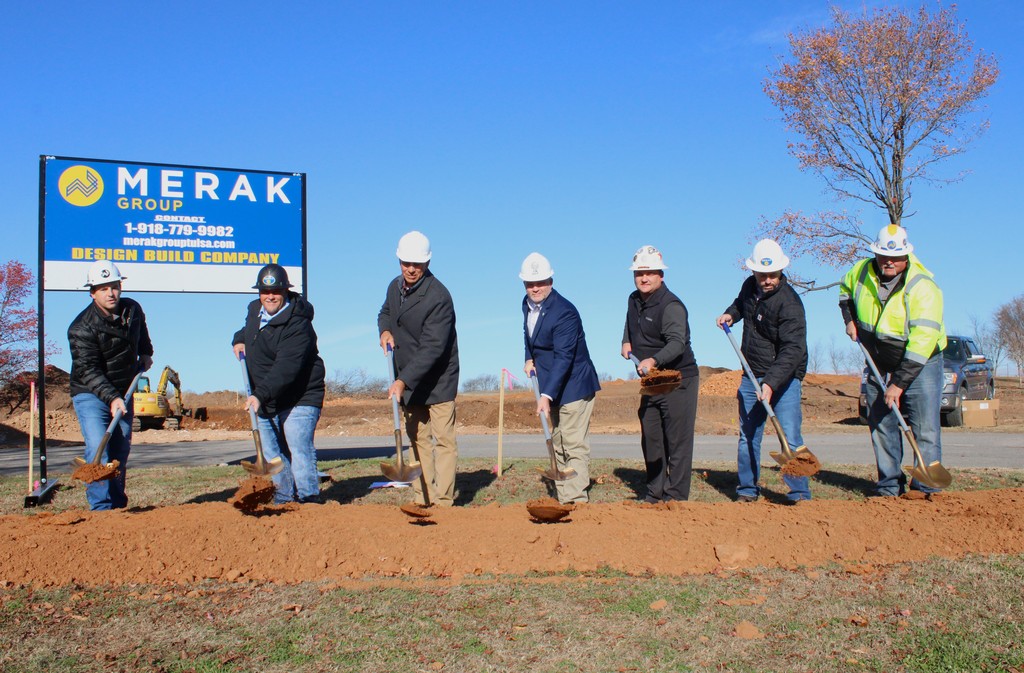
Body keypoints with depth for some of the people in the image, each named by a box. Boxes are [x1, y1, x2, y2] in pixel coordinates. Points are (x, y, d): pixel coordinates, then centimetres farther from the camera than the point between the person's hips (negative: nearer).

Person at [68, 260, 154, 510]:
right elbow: (89, 370, -25)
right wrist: (112, 397, -34)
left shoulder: (133, 309, 0)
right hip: (91, 395, -6)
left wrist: (145, 353, 21)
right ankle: (102, 508, -17)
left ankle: (118, 505, 23)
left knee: (121, 450, 11)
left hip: (123, 392, 6)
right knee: (98, 450, -18)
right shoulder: (82, 327, -20)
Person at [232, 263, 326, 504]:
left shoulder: (298, 324, -22)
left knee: (299, 449, -15)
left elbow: (286, 368, -31)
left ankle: (309, 500, -10)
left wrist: (261, 394, -39)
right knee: (272, 455, 11)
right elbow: (248, 329, 32)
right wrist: (239, 340, 9)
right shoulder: (254, 309, 6)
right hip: (265, 401, 8)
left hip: (299, 399, -8)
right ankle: (283, 501, 20)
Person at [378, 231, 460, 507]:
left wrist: (403, 380, -32)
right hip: (407, 380, 8)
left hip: (438, 379, -7)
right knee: (418, 437, 11)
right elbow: (385, 313, 25)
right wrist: (385, 331, 0)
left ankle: (443, 500, -3)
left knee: (443, 438, -6)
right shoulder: (395, 287, 3)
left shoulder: (438, 296, -22)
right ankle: (424, 497, 19)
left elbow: (432, 348, -27)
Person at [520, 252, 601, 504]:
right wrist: (529, 359, 7)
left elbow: (563, 358, -29)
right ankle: (563, 500, 23)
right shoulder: (527, 304, 3)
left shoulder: (565, 313, -24)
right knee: (558, 444, 14)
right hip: (552, 386, 9)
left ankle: (577, 501, -9)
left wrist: (546, 396, -35)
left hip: (574, 387, -9)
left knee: (574, 445, -11)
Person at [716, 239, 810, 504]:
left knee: (790, 437, -11)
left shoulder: (789, 303, -20)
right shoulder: (750, 286, 3)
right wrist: (730, 314, 8)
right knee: (747, 436, 10)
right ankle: (747, 491, 21)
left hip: (784, 378, -6)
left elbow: (793, 350, -28)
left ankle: (800, 495, -2)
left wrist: (771, 383, -37)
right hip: (751, 376, 7)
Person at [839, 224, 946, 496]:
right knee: (881, 426, 7)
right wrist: (850, 319, 4)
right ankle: (889, 488, 15)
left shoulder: (923, 287, -23)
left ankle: (925, 489, -4)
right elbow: (845, 288, 21)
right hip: (879, 365, 5)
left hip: (920, 365, -5)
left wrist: (899, 383, -30)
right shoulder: (862, 271, -5)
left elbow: (922, 341, -28)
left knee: (925, 429, -10)